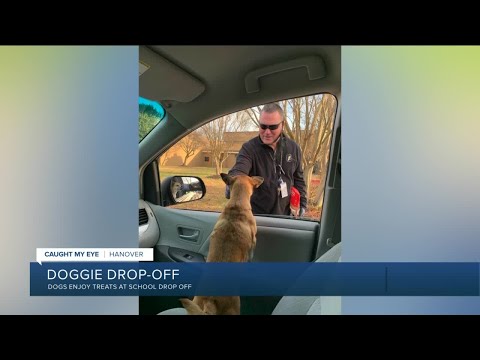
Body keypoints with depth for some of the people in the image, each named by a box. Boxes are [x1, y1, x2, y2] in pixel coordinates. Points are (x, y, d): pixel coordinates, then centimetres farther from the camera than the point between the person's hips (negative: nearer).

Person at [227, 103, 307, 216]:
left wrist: (302, 204, 4)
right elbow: (237, 171, -30)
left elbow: (298, 179, 11)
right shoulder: (249, 148, -13)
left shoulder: (293, 148, 1)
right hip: (255, 216, -3)